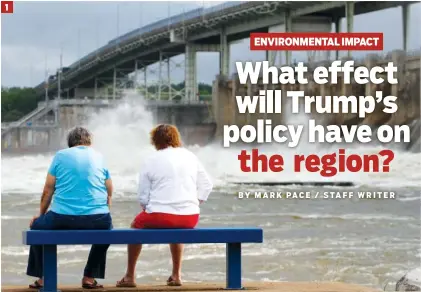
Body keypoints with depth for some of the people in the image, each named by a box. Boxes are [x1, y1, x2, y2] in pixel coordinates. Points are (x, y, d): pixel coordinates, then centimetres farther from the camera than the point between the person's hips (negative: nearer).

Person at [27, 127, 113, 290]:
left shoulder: (61, 155, 8)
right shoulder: (99, 157, 14)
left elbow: (48, 190, 9)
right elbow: (109, 194, 16)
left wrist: (41, 214, 24)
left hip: (62, 219, -1)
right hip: (97, 220, 1)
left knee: (37, 226, 29)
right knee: (106, 228, 36)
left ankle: (43, 278, 26)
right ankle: (89, 278, 29)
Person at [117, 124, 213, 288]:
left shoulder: (151, 161, 1)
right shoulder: (190, 157, 11)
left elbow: (143, 196, 1)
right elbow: (206, 185, 11)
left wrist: (148, 209, 20)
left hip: (161, 217, -3)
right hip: (190, 218, 3)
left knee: (136, 226, 28)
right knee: (176, 228, 39)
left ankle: (130, 277, 30)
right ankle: (176, 275, 36)